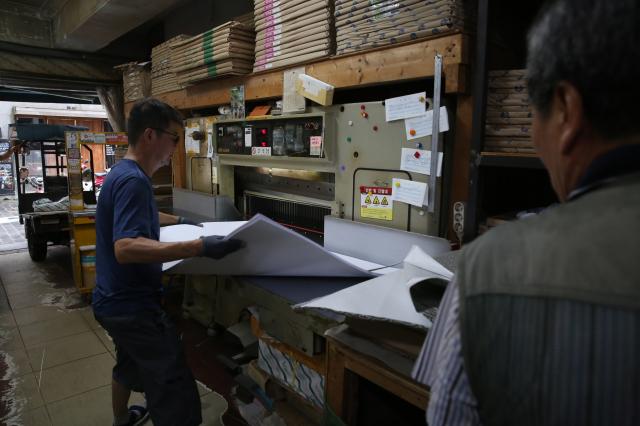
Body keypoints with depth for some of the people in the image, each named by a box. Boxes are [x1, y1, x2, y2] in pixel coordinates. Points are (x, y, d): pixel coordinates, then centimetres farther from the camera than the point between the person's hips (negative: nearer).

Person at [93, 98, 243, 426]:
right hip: (133, 305, -11)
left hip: (116, 300, 11)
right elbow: (126, 247, -36)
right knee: (176, 394, -7)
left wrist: (178, 222, 32)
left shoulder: (122, 173, 8)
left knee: (129, 364, 32)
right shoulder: (133, 179, -24)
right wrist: (199, 247, -42)